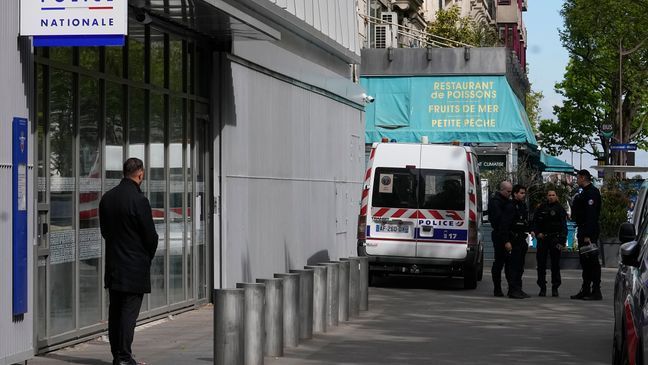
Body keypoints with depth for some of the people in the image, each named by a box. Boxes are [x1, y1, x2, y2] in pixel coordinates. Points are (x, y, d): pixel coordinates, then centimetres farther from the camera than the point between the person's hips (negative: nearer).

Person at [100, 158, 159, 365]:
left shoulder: (107, 198, 5)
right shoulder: (139, 200, -16)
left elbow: (104, 230, 12)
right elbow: (151, 236, -11)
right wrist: (148, 256, 7)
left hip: (113, 266, 7)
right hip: (134, 268, -7)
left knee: (115, 311, 11)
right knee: (129, 311, -4)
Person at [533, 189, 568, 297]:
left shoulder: (560, 209, 0)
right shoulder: (541, 208, 7)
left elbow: (563, 226, -5)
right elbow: (535, 222, 14)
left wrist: (562, 241, -13)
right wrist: (537, 233, -3)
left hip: (555, 239, -2)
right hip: (542, 238, 2)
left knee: (555, 264, 1)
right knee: (541, 263, 1)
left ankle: (555, 288, 8)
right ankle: (542, 288, 8)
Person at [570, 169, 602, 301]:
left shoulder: (592, 192, -14)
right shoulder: (584, 192, 18)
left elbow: (591, 215, -22)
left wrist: (588, 235, -26)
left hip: (589, 232, -11)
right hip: (583, 231, 11)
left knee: (592, 261, -8)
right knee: (585, 261, 13)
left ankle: (596, 292, -7)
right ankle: (585, 290, 19)